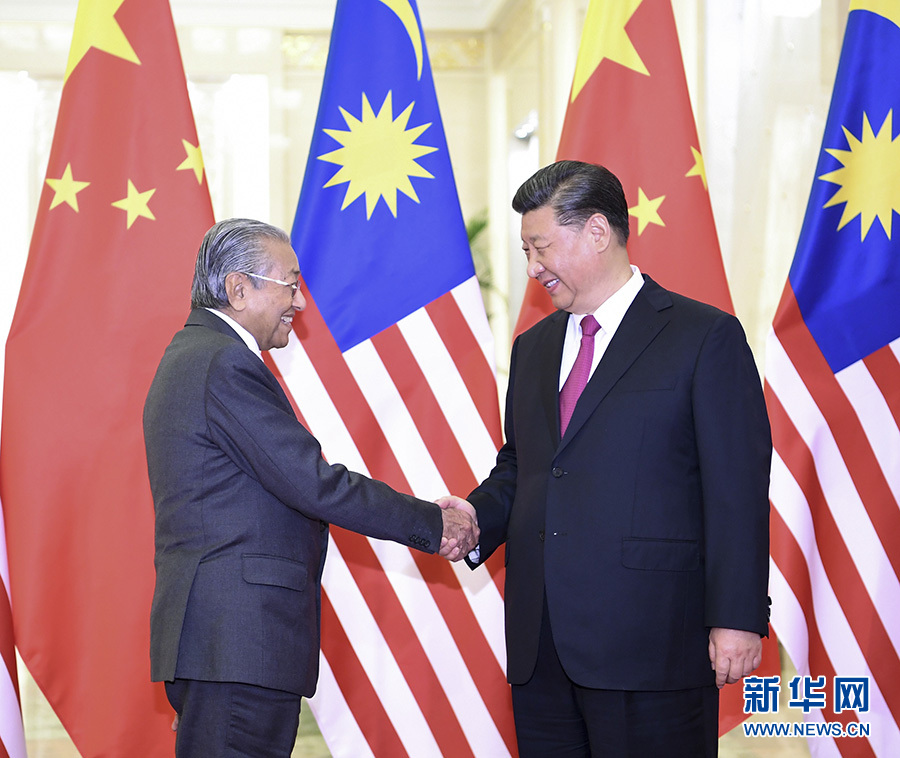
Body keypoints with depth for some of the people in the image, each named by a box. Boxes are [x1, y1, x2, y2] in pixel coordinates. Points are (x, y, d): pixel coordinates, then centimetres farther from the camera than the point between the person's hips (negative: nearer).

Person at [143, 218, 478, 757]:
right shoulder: (227, 365, -15)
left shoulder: (192, 353, 19)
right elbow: (314, 484, -17)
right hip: (238, 641, -11)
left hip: (209, 639, 11)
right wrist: (433, 525, -8)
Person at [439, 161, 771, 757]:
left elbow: (737, 491, -7)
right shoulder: (533, 347, 17)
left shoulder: (707, 337, -3)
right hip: (540, 642, 6)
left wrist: (737, 618, -12)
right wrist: (478, 515, 2)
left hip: (649, 640, -6)